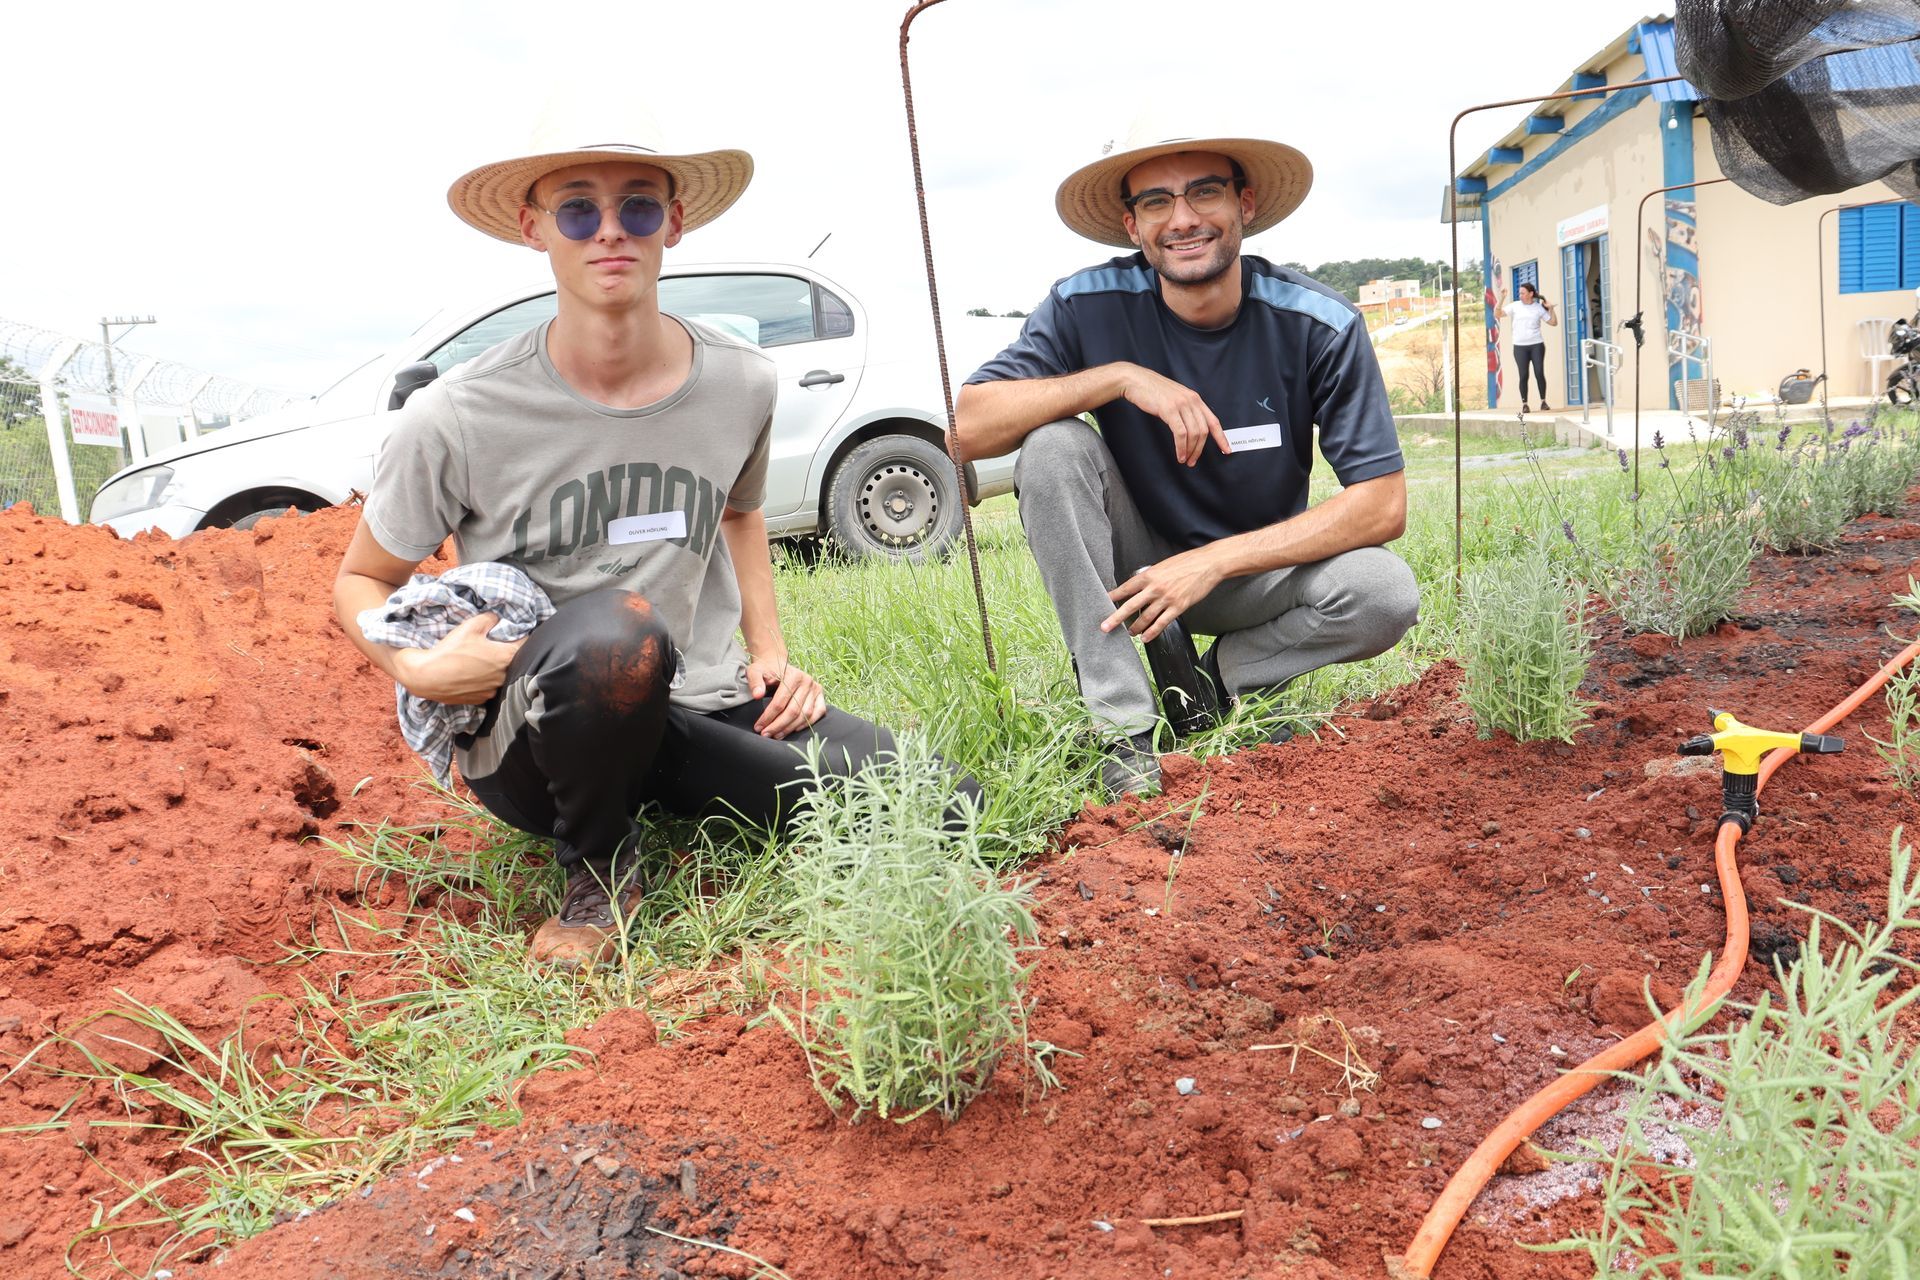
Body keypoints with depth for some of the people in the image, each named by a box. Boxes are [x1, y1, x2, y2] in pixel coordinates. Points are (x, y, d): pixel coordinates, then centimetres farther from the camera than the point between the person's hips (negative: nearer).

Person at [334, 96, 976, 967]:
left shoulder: (740, 384, -1)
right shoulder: (457, 420, -12)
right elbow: (359, 582, 3)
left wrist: (770, 652, 7)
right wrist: (415, 667, -20)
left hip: (700, 705, 4)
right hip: (527, 737, -4)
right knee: (617, 628, -41)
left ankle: (663, 803, 11)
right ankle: (599, 868, -8)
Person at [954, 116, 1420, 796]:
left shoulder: (1319, 324, -15)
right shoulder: (1089, 306, -14)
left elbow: (1383, 504, -18)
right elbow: (969, 425, -22)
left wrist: (1214, 562, -26)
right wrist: (1120, 376, -32)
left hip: (1256, 567, 0)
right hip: (1132, 562, 1)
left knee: (1386, 594, -29)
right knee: (1053, 446, -27)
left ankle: (1216, 678, 0)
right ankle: (1125, 724, -22)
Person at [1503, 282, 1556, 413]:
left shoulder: (1539, 308, 6)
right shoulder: (1515, 306, 4)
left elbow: (1553, 322, 10)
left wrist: (1551, 308, -2)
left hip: (1536, 345, 0)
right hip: (1520, 346, 0)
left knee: (1539, 373, -5)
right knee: (1523, 375, -3)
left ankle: (1543, 401, 6)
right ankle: (1524, 404, 4)